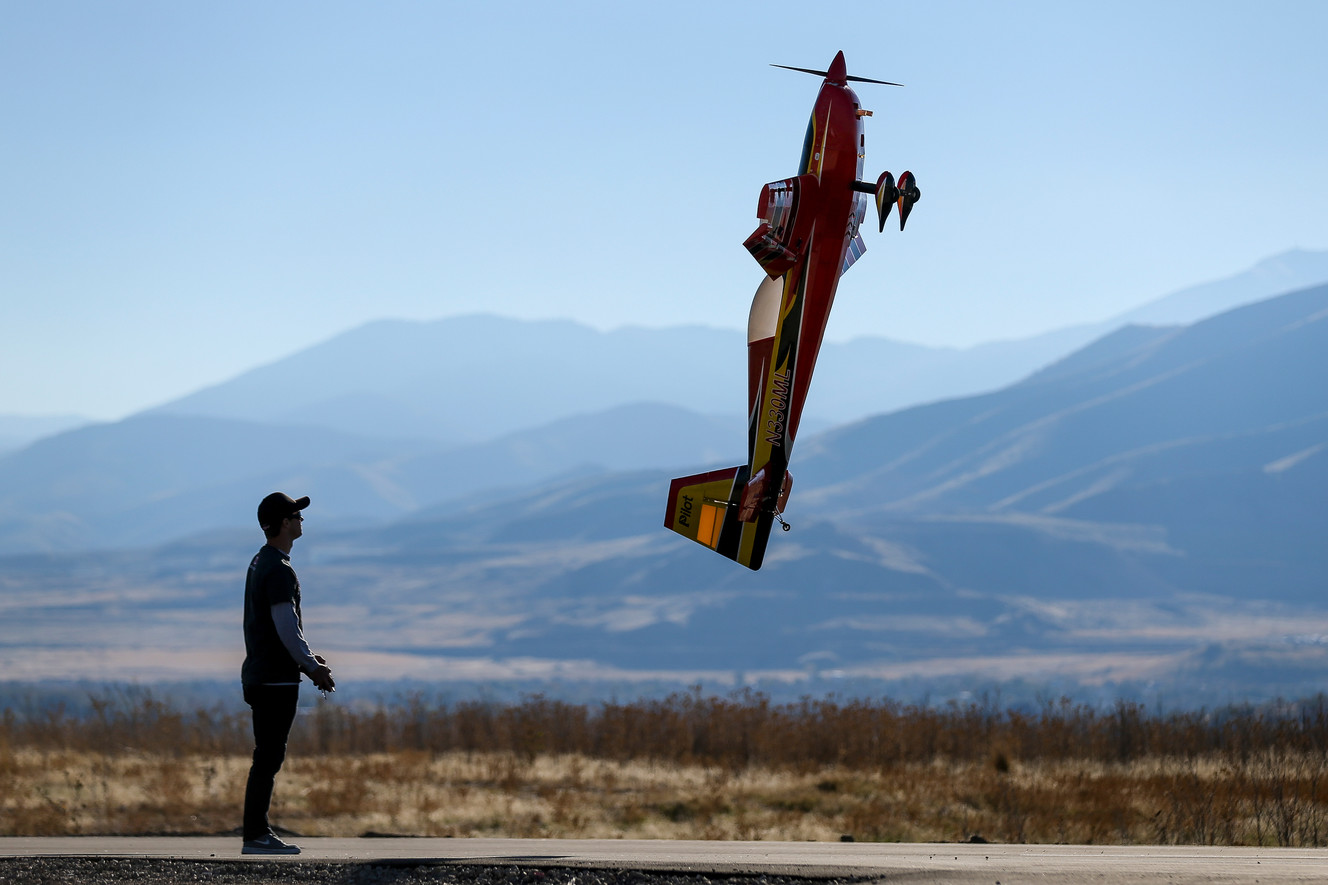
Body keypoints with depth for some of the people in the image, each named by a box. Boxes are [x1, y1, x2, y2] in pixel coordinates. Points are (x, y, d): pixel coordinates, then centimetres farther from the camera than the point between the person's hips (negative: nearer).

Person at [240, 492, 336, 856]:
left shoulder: (260, 563, 16)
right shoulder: (279, 570, -16)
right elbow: (286, 629, -20)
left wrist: (308, 658, 20)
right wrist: (313, 668, -10)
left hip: (259, 673, 10)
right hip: (275, 678, -10)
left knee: (268, 756, 14)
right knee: (268, 757, -8)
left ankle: (259, 832, 17)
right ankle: (255, 836, -8)